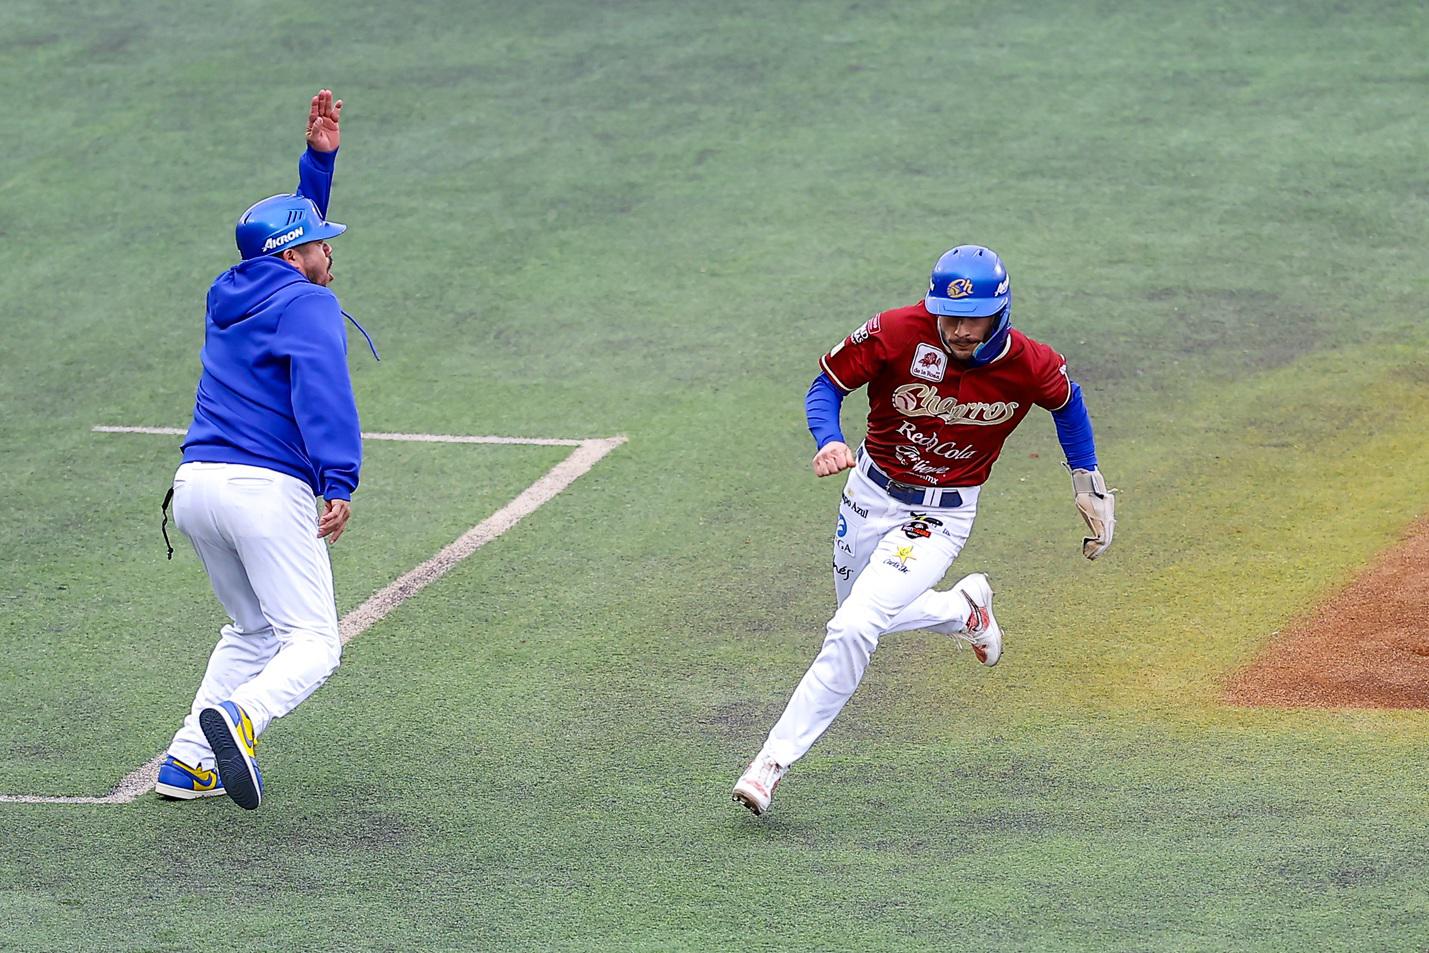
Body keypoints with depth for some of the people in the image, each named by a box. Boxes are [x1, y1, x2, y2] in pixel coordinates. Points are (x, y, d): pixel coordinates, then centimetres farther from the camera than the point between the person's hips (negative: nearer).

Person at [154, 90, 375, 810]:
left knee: (253, 632, 24)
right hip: (267, 489, -8)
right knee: (312, 645, -8)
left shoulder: (230, 297, 21)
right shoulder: (307, 305, -3)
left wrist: (319, 158, 31)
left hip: (195, 483, 8)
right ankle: (237, 717, -38)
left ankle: (188, 763, 11)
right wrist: (338, 482, -28)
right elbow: (321, 391, -20)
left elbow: (295, 226, 38)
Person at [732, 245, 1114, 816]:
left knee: (854, 629, -20)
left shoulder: (1029, 366, -19)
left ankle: (775, 759, -12)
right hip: (871, 493, 3)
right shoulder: (896, 334, -22)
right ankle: (965, 609, 50)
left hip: (941, 517, -3)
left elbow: (1067, 401, 5)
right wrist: (829, 441, -31)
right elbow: (827, 383, -10)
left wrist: (1088, 483, 12)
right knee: (858, 621, 23)